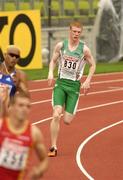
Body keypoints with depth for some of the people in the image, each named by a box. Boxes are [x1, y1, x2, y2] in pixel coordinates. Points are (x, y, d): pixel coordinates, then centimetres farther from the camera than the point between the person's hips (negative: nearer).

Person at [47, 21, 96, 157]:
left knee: (67, 121, -3)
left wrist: (87, 81, -4)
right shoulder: (60, 45, -1)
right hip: (60, 83, 0)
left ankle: (71, 111, 38)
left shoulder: (84, 49, -4)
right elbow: (53, 61, 11)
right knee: (56, 115, -17)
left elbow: (92, 65, 8)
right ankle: (53, 147, -9)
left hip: (74, 85, 0)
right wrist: (50, 73, -8)